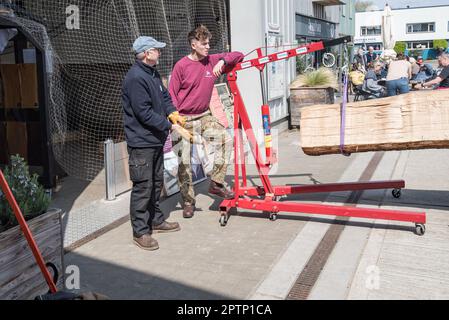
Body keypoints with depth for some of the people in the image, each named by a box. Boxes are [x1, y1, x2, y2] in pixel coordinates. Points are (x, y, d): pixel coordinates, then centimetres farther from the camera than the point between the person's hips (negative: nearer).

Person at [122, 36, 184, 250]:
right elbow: (144, 113, -23)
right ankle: (140, 232, 7)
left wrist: (172, 112, 1)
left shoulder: (153, 73, 11)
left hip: (156, 140, 10)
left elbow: (164, 95, 20)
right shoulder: (136, 78, -20)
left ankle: (156, 220, 35)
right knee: (143, 186, -3)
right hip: (142, 142, -10)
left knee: (156, 183, 20)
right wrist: (169, 125, -16)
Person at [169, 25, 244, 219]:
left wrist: (223, 61, -11)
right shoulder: (181, 66, -11)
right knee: (184, 161, 0)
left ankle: (216, 184, -2)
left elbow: (238, 56, 9)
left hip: (204, 116, 4)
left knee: (225, 139, -16)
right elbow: (172, 95, -7)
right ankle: (188, 202, 15)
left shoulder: (213, 61, 1)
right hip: (185, 120, -4)